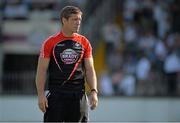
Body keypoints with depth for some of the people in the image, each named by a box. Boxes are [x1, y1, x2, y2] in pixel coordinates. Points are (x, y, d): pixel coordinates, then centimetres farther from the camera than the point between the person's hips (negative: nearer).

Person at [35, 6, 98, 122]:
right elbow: (42, 70, -2)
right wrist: (41, 95, -10)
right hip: (56, 94, -3)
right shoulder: (50, 43, -1)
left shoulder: (84, 43, 8)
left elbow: (89, 69, 8)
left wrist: (94, 91, -5)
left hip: (78, 95, 3)